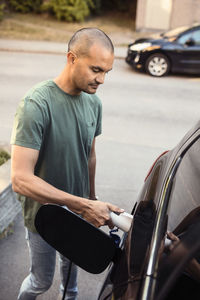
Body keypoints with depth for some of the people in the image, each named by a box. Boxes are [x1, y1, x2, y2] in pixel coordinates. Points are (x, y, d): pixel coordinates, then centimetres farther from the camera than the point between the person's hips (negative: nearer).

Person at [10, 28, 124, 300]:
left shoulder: (93, 102, -7)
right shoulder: (36, 104, -29)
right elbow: (21, 179, -34)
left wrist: (91, 198, 14)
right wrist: (85, 206, -36)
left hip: (77, 208, 6)